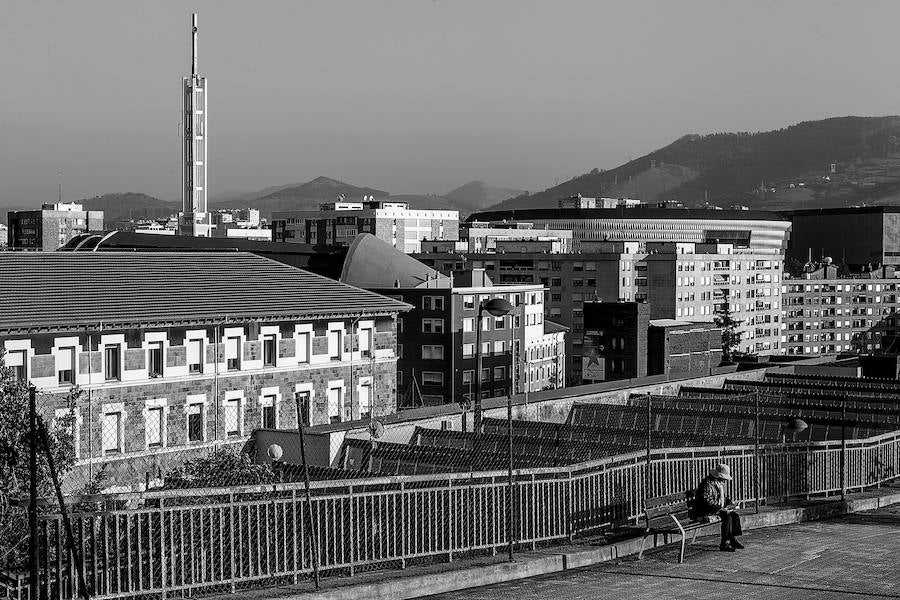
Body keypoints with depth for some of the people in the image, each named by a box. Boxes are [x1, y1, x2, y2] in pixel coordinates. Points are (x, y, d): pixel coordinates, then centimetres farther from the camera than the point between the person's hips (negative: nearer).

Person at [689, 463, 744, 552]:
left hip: (718, 508, 10)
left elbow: (723, 497, 25)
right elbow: (706, 501, -26)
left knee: (734, 514, -6)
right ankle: (724, 544, -24)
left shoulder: (720, 483, 13)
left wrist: (729, 504, 4)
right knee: (727, 516, -26)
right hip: (705, 512, -10)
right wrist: (720, 509, -26)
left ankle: (733, 539, 2)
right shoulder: (708, 483, -19)